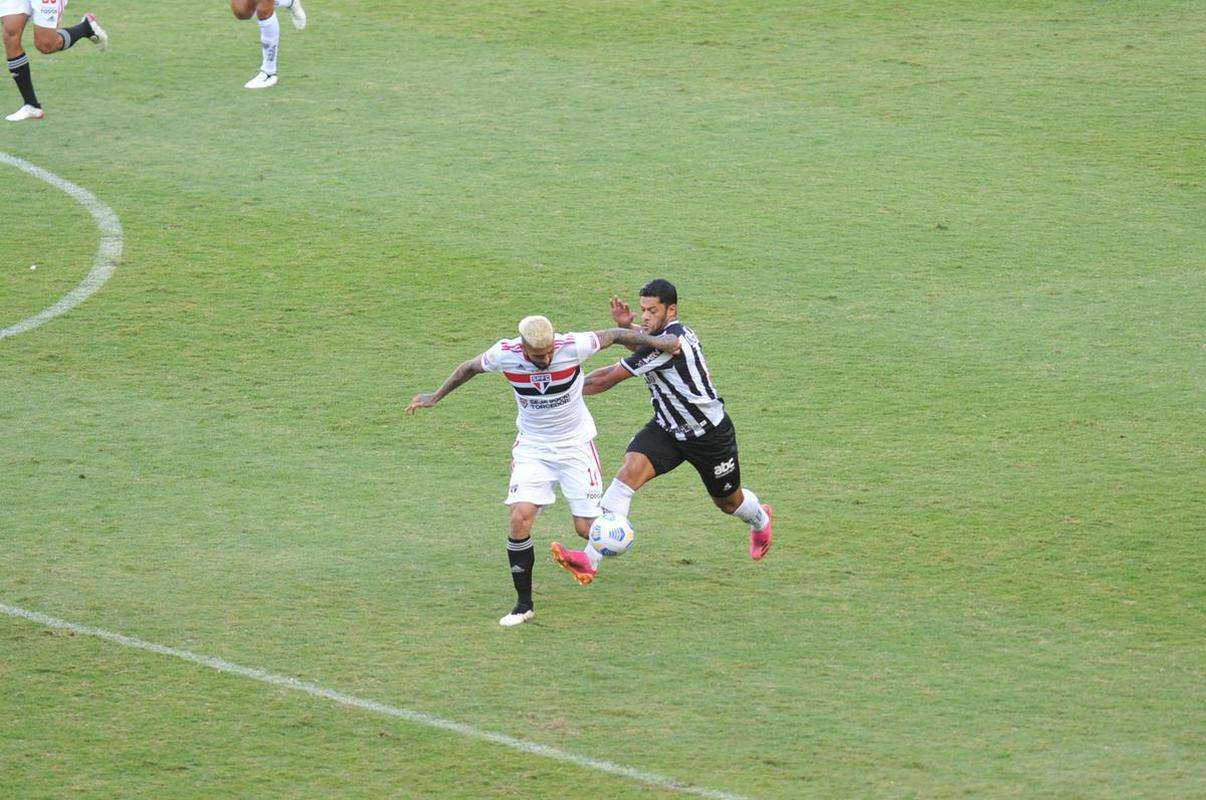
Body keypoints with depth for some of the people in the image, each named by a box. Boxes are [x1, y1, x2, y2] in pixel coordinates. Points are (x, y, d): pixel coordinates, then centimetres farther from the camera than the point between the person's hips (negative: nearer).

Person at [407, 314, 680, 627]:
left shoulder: (572, 346, -26)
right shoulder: (504, 354, -20)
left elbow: (616, 335, -8)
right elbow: (469, 368, 2)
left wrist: (652, 341, -8)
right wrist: (435, 397, 11)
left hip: (576, 445, -1)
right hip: (532, 447, 1)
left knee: (587, 528, -5)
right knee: (520, 518, -17)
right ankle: (524, 604, -3)